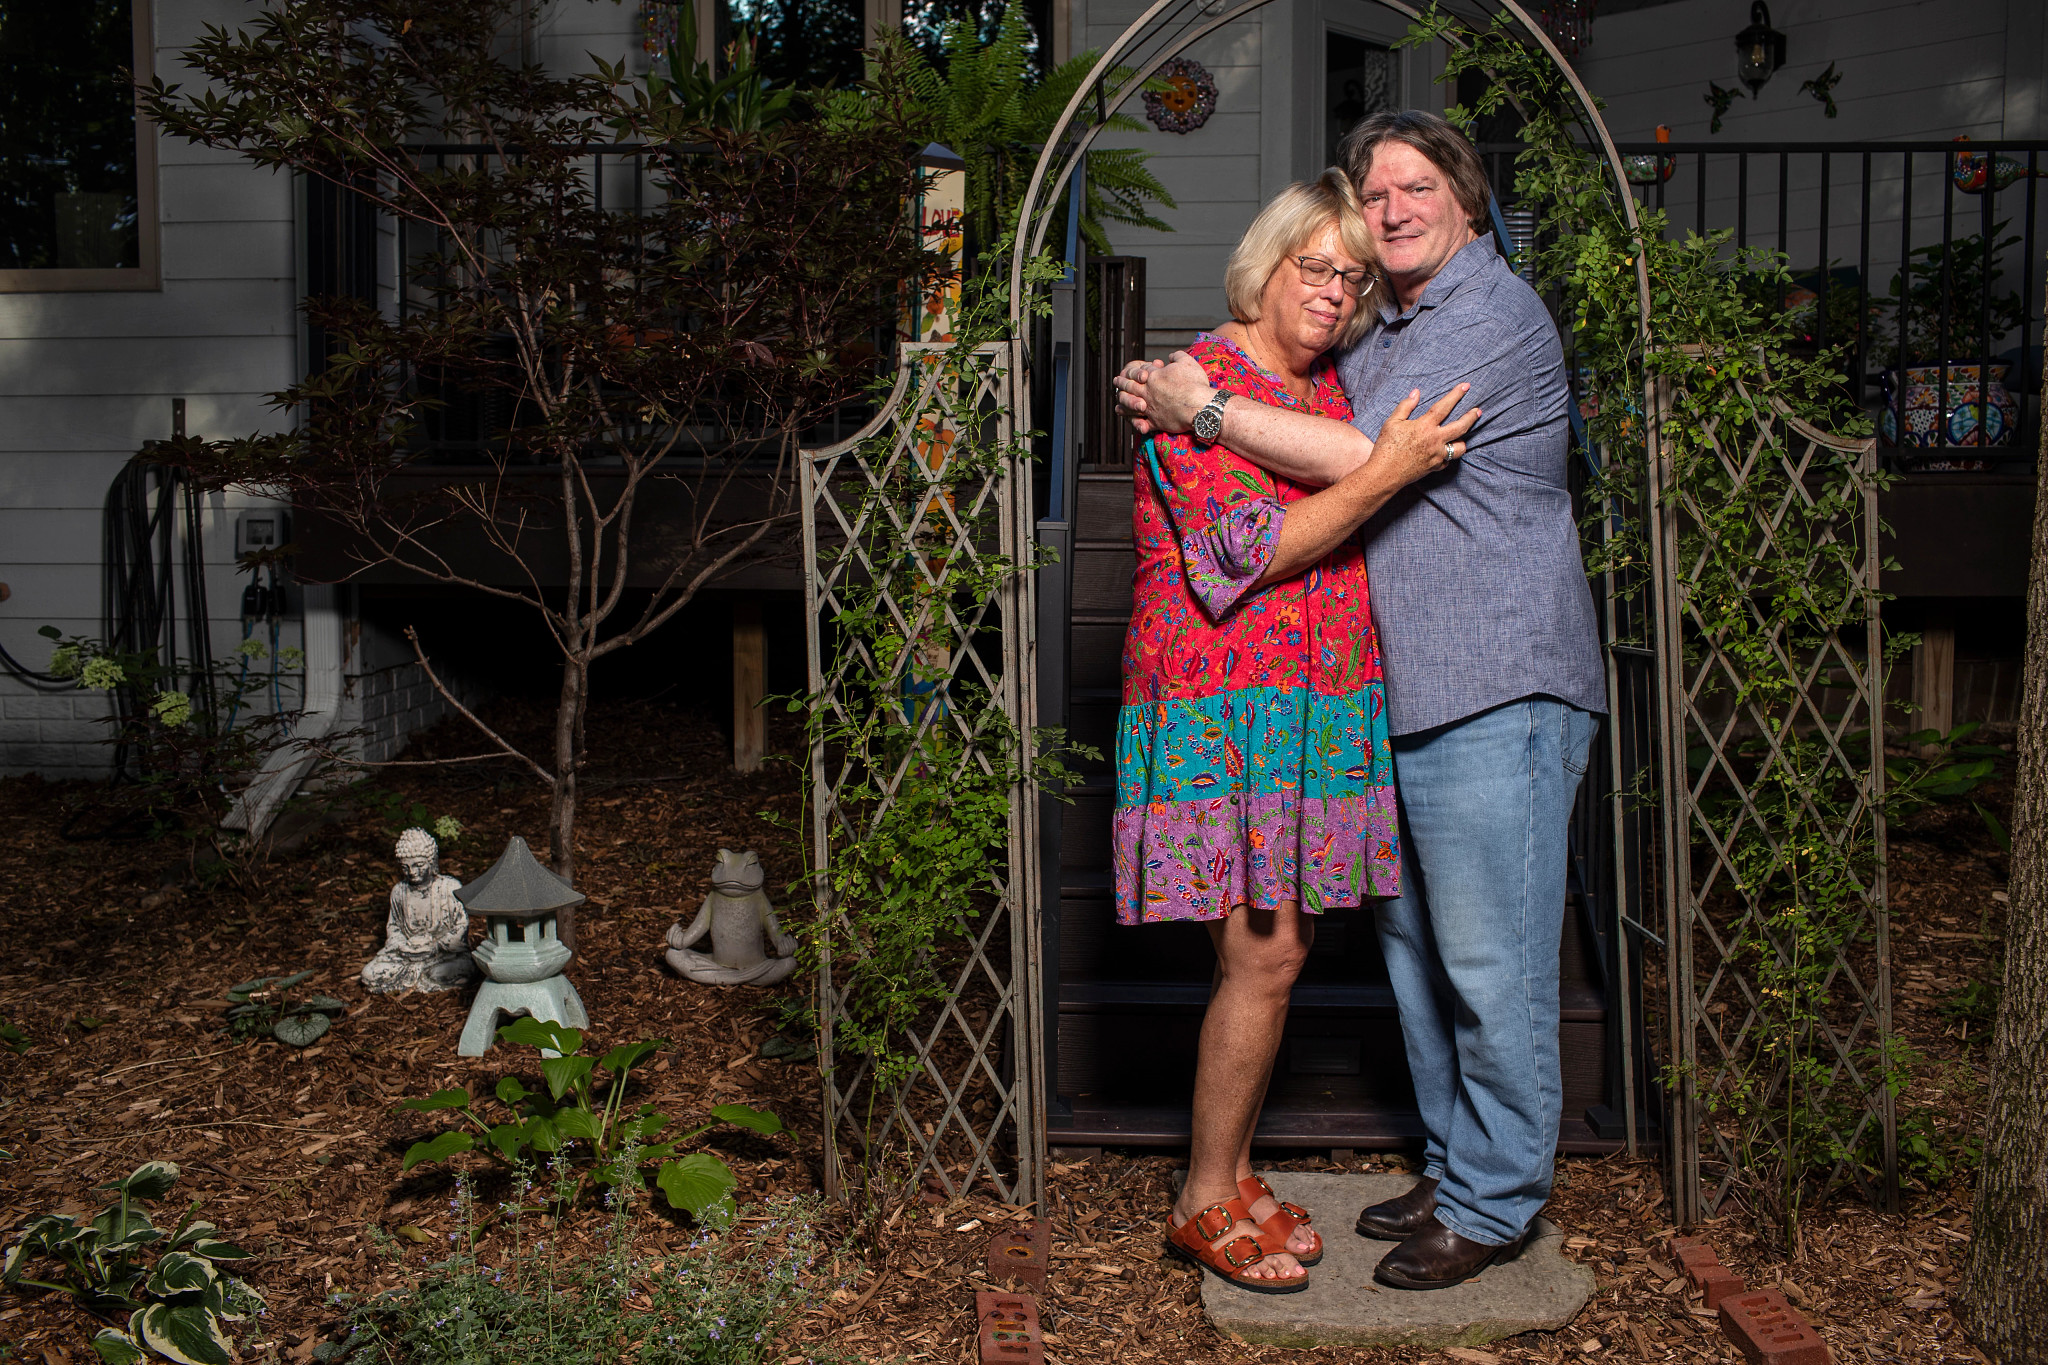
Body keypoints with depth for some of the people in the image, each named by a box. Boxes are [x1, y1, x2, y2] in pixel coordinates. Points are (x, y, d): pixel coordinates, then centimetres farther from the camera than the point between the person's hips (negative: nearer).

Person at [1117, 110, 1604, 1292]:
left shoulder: (1491, 315, -11)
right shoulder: (1386, 332, 21)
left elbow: (1359, 459, -19)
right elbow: (1329, 457, 26)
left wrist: (1203, 408, -12)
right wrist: (1188, 409, 10)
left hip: (1497, 694, -10)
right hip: (1407, 697, 10)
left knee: (1491, 961, -3)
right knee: (1417, 945, 15)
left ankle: (1495, 1204, 10)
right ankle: (1456, 1168, 29)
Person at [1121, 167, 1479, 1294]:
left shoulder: (1337, 388, 16)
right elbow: (1245, 551, -17)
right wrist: (1385, 475, -20)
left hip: (1316, 712, 8)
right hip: (1221, 708, -7)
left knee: (1276, 950, 10)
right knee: (1263, 954, -9)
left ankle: (1230, 1172, 23)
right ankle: (1206, 1202, 6)